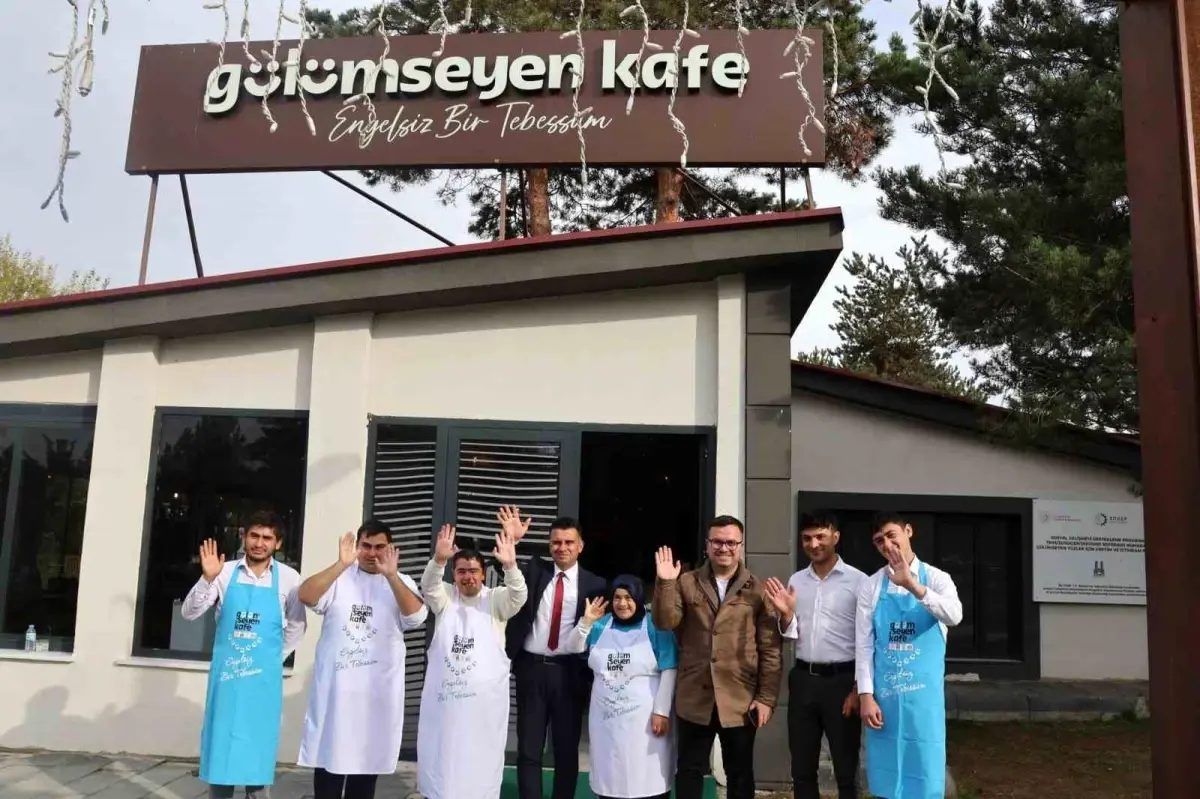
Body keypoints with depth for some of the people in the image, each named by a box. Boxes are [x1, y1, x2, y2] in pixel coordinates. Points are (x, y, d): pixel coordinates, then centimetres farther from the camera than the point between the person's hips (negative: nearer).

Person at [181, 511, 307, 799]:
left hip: (263, 677, -1)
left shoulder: (288, 578, -3)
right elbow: (189, 613, -5)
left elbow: (297, 626, 8)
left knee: (258, 745, 7)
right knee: (220, 742, 8)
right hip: (226, 672, 1)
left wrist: (274, 657, 8)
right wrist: (207, 578, -18)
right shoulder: (226, 572, -2)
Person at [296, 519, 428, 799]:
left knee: (367, 761, 10)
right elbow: (305, 596, -15)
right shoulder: (339, 578, 1)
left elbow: (417, 616, -14)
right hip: (334, 686, 0)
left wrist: (391, 575, -24)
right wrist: (341, 564, -24)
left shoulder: (402, 582, 3)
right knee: (328, 756, 5)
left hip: (377, 691, 1)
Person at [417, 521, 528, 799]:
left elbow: (518, 595, -17)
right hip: (444, 693, 1)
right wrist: (439, 559, -35)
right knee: (441, 754, 8)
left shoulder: (495, 600, 2)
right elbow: (429, 586, -13)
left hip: (485, 697, -1)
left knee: (481, 757, 5)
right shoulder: (445, 598, 6)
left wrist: (510, 565, -37)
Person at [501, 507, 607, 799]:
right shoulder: (534, 571, 5)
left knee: (567, 750, 11)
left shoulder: (594, 585, -1)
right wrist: (510, 541, -20)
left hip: (569, 673, -1)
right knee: (528, 750, 8)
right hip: (531, 669, 1)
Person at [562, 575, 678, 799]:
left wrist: (661, 712, -12)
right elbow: (572, 647, 7)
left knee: (648, 777, -1)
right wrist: (586, 621, -9)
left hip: (643, 716, -4)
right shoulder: (601, 625, 8)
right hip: (606, 715, 4)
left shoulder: (655, 627, -6)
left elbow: (668, 671, -8)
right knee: (608, 774, 12)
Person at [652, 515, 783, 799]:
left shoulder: (757, 589, 1)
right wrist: (665, 583, -18)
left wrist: (766, 697, -6)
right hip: (695, 698, 1)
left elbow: (770, 649, -1)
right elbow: (665, 622, -8)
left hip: (740, 700, -1)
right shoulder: (687, 583, 5)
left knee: (740, 775, 12)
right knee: (689, 771, 12)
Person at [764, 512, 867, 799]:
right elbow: (791, 636, 12)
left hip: (841, 680, -4)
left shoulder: (857, 581, -6)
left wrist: (860, 687, -8)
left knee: (846, 770, 7)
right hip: (803, 680, 4)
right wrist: (785, 614, -8)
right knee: (802, 769, 12)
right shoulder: (796, 581, 8)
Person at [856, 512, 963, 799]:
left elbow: (954, 616, -22)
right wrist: (866, 695, -6)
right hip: (883, 694, 2)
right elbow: (863, 644, 1)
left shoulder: (936, 578, -1)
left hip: (923, 693, -1)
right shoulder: (871, 586, 2)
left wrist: (913, 586, -35)